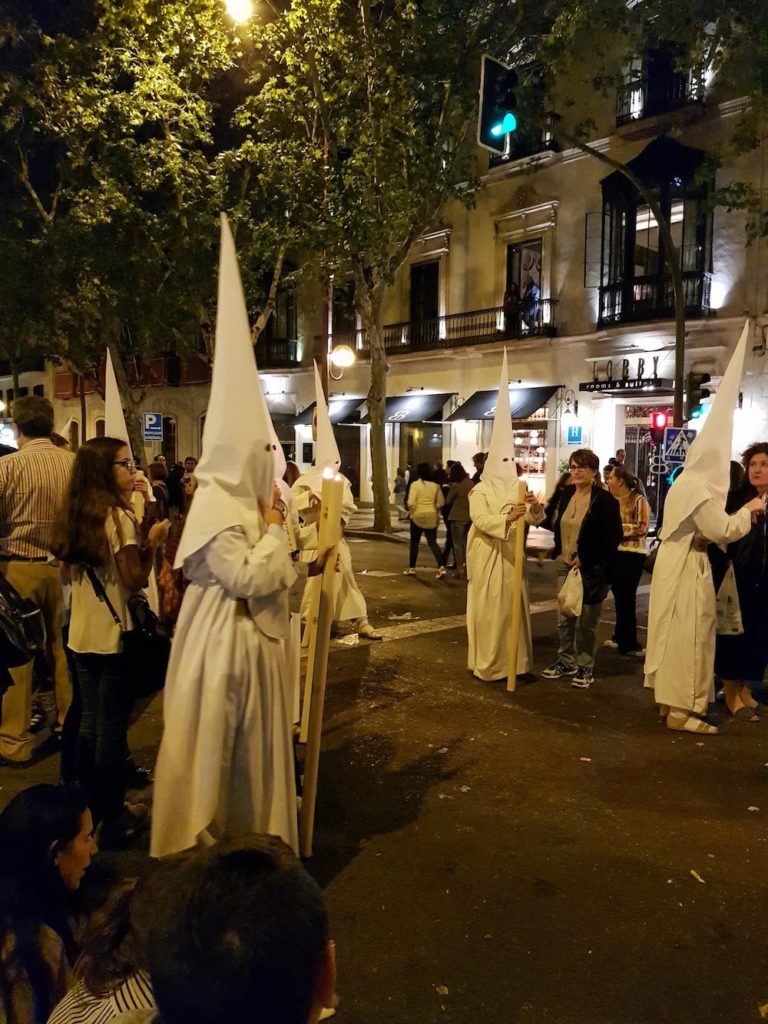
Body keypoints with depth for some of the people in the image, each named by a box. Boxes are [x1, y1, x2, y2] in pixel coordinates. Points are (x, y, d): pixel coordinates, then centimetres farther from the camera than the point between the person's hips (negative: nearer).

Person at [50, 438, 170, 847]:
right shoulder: (118, 516, -16)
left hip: (82, 636, 8)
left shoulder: (76, 514, 7)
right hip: (114, 636, -7)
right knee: (112, 728, 3)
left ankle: (89, 810, 30)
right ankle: (113, 819, 15)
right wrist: (152, 543, -6)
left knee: (89, 723, 17)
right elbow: (135, 580, -19)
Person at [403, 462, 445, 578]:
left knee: (414, 543, 11)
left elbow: (411, 503, -17)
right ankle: (441, 567, -11)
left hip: (418, 516, -3)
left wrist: (412, 512, -1)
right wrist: (433, 510, 14)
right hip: (432, 517, 3)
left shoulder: (415, 484, -10)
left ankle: (412, 568, 17)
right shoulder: (435, 485, 2)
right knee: (433, 543, 5)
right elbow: (440, 503, 0)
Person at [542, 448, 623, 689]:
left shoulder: (605, 500, -11)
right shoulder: (566, 494, 6)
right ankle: (566, 661, 26)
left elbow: (615, 536, -13)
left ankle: (585, 667, 17)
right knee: (563, 617, 11)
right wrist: (558, 552, 5)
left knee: (586, 621, 4)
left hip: (591, 569, -6)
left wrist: (586, 558, -15)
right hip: (564, 565, 6)